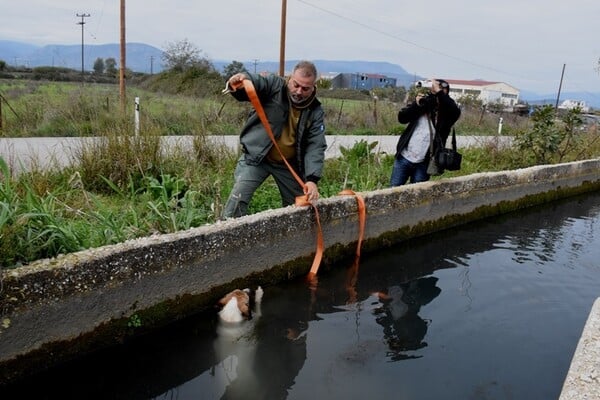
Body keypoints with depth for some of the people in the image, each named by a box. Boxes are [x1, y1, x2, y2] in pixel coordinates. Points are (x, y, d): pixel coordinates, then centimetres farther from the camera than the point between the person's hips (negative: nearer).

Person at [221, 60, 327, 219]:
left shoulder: (316, 112, -9)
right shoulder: (274, 85, -13)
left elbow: (316, 147, -15)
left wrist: (312, 179, -29)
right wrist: (241, 79, -56)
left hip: (289, 164, 3)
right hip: (256, 156, -3)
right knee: (238, 200, -16)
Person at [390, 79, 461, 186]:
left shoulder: (447, 113, -1)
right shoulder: (423, 103, 5)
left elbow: (456, 112, -24)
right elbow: (402, 118, -2)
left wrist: (439, 91, -26)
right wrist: (416, 104, -17)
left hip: (423, 164, -2)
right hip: (404, 157, 2)